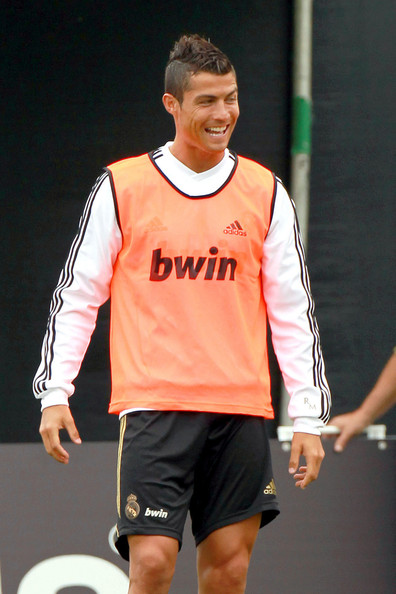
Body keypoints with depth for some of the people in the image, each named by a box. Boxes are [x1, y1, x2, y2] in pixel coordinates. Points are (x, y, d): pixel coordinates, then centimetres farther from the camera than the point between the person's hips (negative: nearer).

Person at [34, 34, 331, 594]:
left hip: (241, 411, 3)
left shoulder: (265, 192, 8)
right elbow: (76, 296, 6)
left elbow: (293, 309, 10)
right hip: (154, 405, -3)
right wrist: (54, 392, -3)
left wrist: (309, 415, 4)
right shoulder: (122, 187, 2)